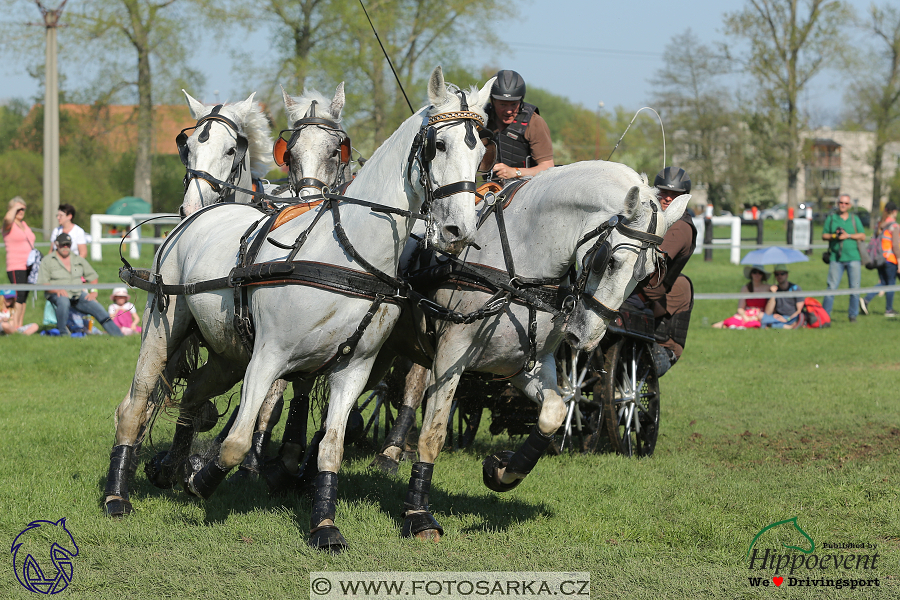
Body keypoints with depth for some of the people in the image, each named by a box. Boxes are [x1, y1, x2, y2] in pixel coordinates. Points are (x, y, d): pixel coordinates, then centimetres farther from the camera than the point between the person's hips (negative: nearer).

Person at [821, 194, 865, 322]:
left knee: (855, 288, 0)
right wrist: (834, 236, -10)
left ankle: (853, 315, 10)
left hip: (853, 257, 1)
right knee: (832, 287, -6)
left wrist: (848, 236, -8)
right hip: (836, 258, -1)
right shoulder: (831, 218, 11)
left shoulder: (855, 219, 12)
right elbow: (824, 236, 10)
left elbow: (863, 236, 5)